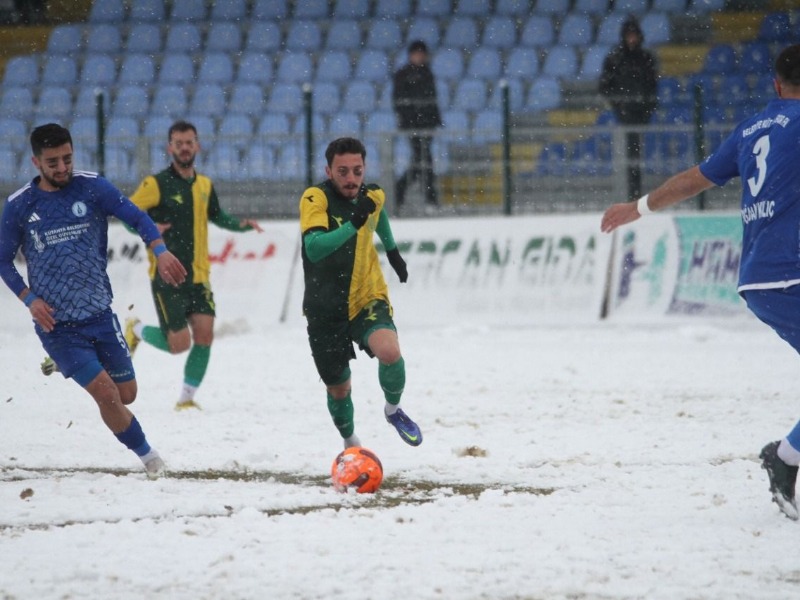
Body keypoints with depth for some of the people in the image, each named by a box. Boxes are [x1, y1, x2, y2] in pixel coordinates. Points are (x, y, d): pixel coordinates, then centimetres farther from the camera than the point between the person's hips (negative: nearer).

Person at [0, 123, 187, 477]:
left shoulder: (92, 188, -2)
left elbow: (135, 217, -8)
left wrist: (159, 251, -27)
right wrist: (29, 299, -8)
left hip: (99, 313, 2)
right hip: (56, 325, -2)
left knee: (126, 394, 10)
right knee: (106, 393, -15)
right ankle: (147, 455, 5)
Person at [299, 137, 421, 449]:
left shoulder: (374, 195, -4)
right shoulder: (315, 199, -20)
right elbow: (314, 248, -37)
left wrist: (392, 251, 31)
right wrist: (354, 222, -46)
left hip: (367, 299, 2)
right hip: (326, 309, -2)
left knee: (389, 353, -29)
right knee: (338, 389, 11)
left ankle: (393, 409, 1)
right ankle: (350, 443, 42)